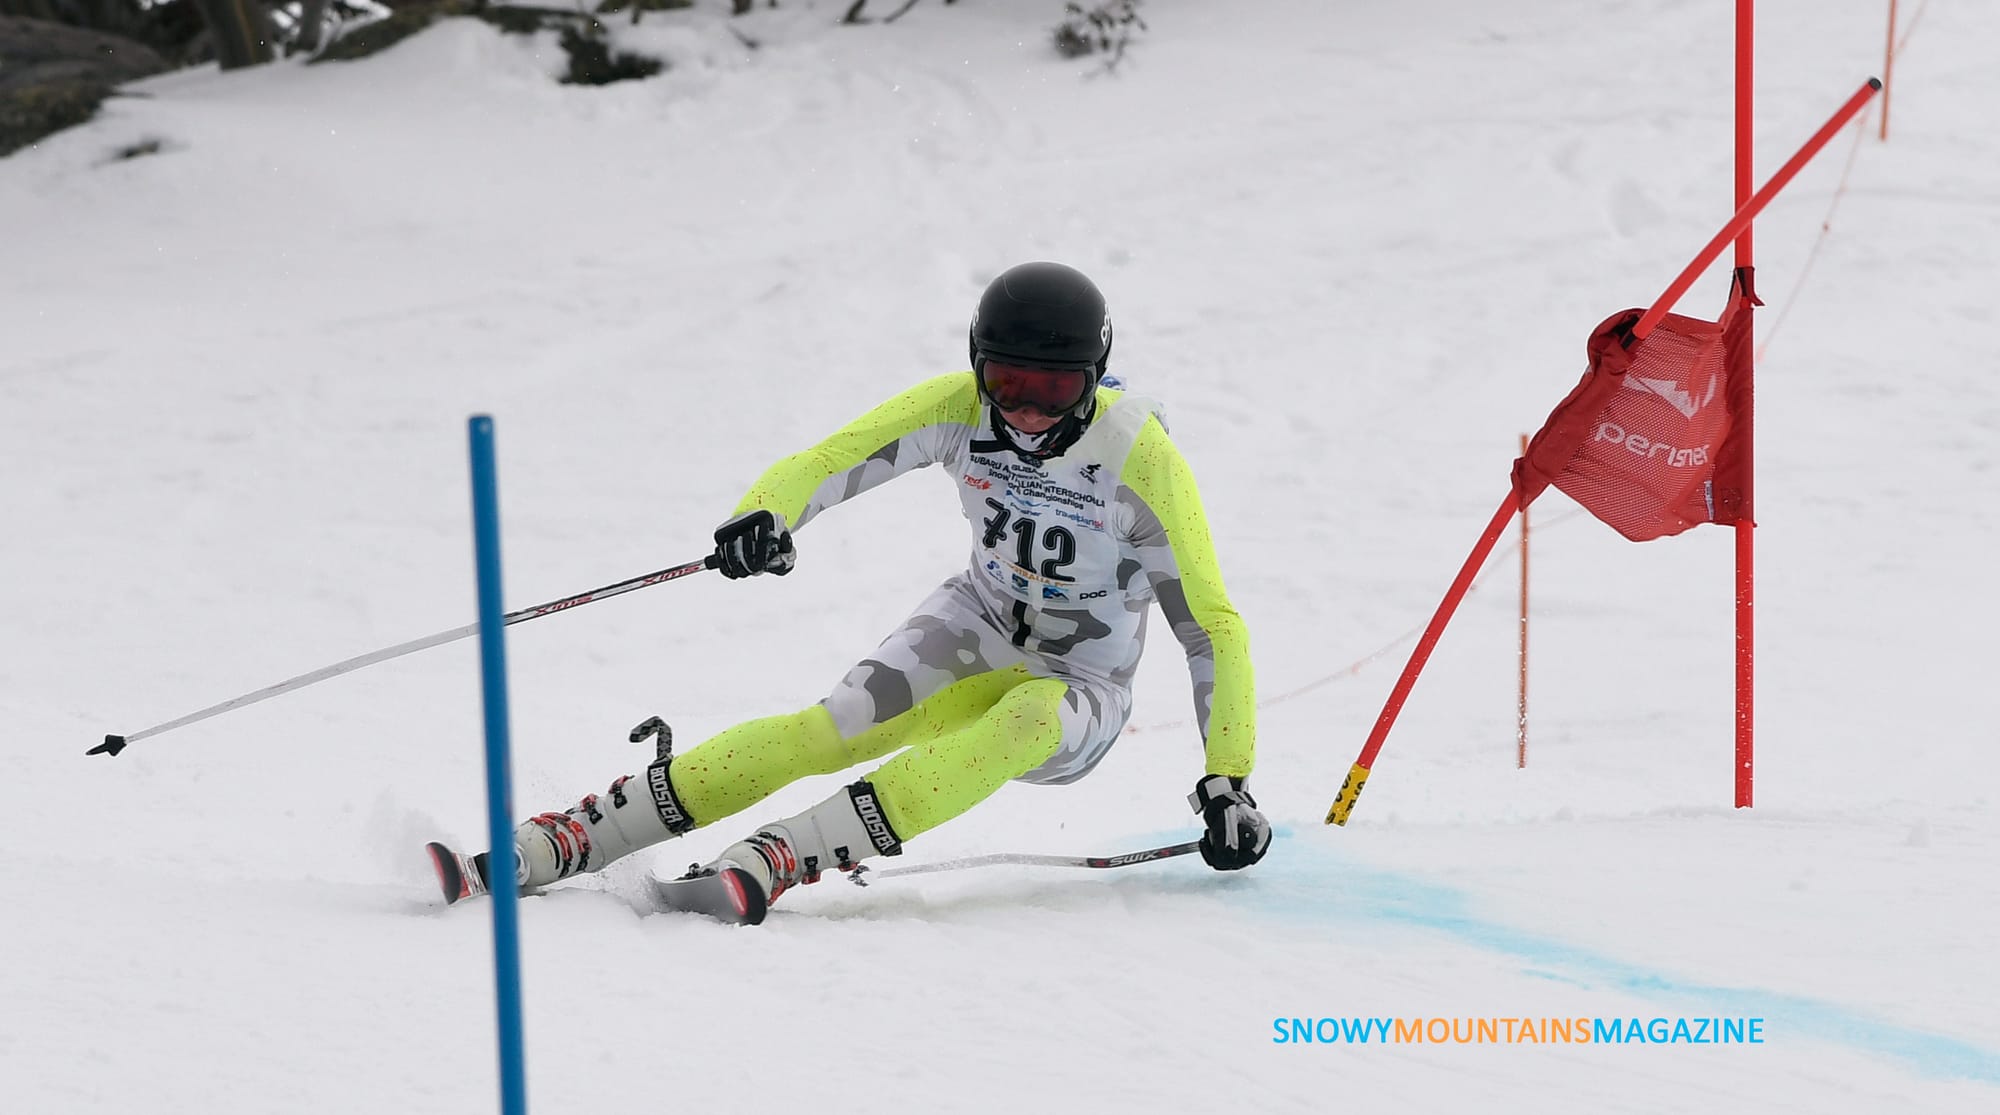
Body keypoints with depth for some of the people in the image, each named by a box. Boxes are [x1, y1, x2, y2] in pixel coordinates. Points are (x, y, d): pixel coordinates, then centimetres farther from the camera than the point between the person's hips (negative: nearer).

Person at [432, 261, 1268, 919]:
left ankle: (788, 854, -46)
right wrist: (764, 514, -45)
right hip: (979, 630, 3)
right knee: (834, 728, -24)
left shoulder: (1141, 460, -25)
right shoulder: (959, 408, -16)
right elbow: (822, 464, -21)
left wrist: (1226, 781, -26)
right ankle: (571, 837, -27)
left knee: (1027, 721, -38)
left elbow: (1210, 624, -21)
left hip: (1078, 696, -3)